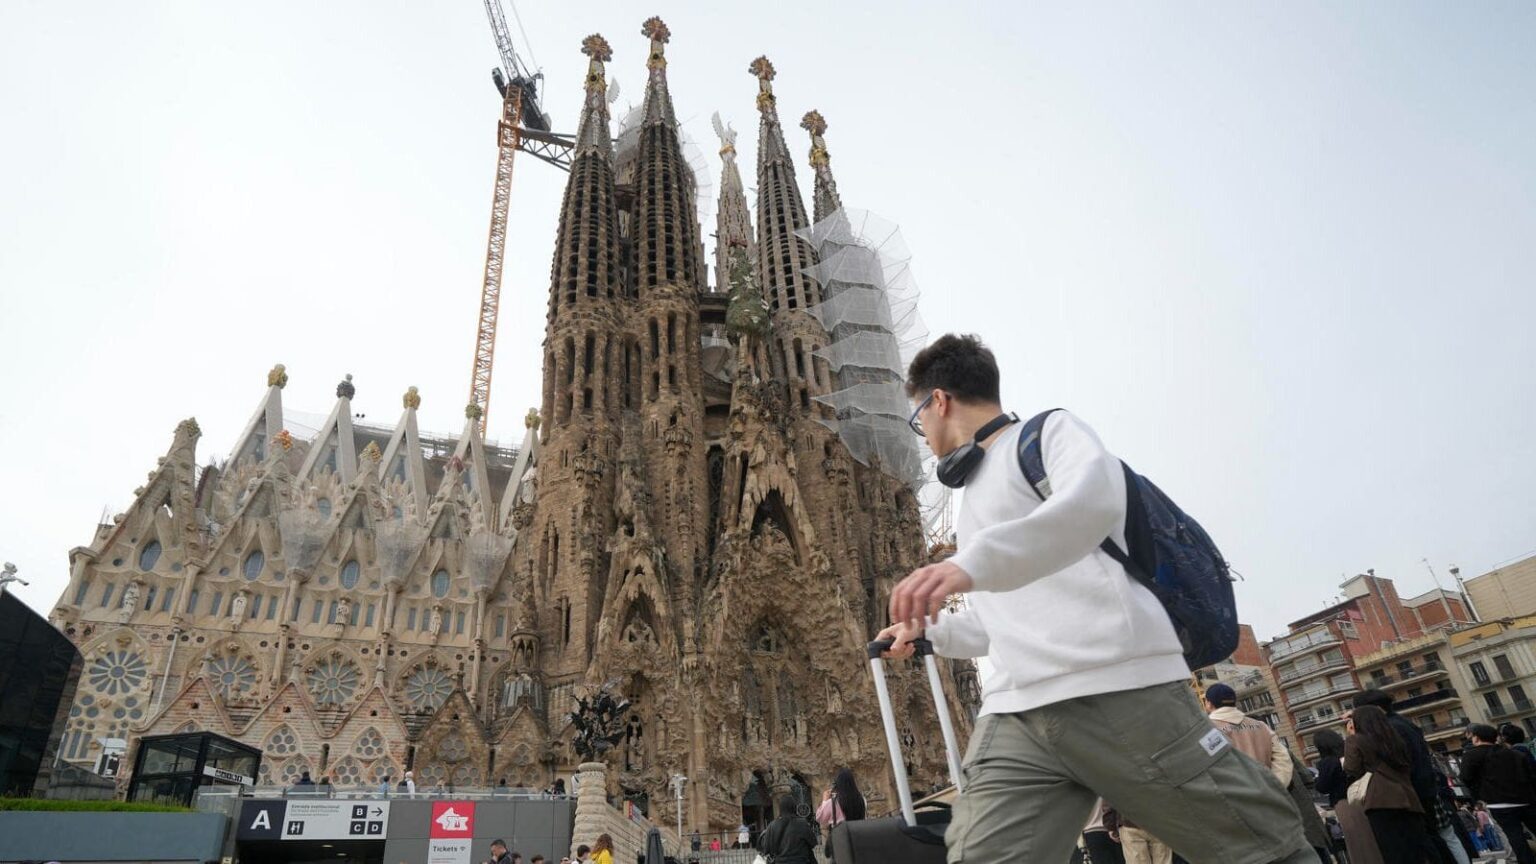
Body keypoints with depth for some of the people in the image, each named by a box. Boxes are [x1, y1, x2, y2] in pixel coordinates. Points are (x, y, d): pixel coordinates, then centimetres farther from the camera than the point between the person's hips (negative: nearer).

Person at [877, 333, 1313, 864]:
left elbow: (1095, 499, -19)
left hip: (1122, 691, -6)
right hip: (1016, 717, 6)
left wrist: (973, 563, -30)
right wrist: (926, 630, 41)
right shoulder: (975, 494, 29)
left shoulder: (1049, 431, 7)